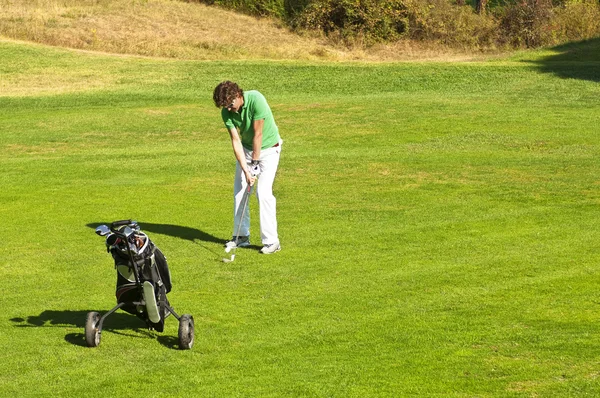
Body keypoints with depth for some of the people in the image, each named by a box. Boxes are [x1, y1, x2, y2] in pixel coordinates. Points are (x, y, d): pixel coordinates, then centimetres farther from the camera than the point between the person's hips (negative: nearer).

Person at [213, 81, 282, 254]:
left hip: (268, 148, -5)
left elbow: (258, 134, -25)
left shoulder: (256, 100, -30)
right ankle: (241, 236, 16)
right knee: (239, 192, 3)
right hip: (247, 148, 5)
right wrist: (245, 170, -21)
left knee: (263, 192, -14)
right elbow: (236, 141, -14)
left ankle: (271, 240, -9)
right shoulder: (227, 112, -14)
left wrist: (255, 162, -20)